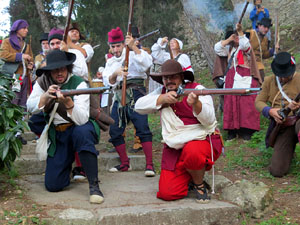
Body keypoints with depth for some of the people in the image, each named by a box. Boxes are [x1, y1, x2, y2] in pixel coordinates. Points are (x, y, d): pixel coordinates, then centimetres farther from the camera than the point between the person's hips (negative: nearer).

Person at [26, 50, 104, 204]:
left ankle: (94, 186, -32)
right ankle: (69, 163, 27)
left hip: (79, 128, -3)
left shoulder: (78, 84, -14)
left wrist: (69, 103, -42)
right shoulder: (42, 83, 0)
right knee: (52, 185, -8)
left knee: (82, 132, -42)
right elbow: (30, 107, -8)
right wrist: (46, 96, -25)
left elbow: (82, 120, -24)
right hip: (56, 135, 3)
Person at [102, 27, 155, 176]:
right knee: (115, 131, 3)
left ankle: (149, 164, -14)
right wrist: (115, 73, -18)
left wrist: (133, 47, -26)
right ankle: (125, 163, 18)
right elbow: (107, 81, 3)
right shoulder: (110, 62, 20)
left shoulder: (132, 55, 5)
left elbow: (146, 63, -17)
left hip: (135, 93, -6)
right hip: (119, 96, 6)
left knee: (142, 127, -17)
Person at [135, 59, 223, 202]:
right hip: (175, 147, 4)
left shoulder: (197, 89, -4)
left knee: (192, 152, -40)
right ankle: (189, 179, 24)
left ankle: (199, 184, -7)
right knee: (167, 193, -10)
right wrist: (162, 99, -15)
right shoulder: (161, 93, 10)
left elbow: (209, 120, -16)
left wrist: (196, 104, -36)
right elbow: (139, 106, -3)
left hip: (202, 140, -3)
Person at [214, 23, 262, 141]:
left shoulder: (246, 47, 5)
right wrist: (228, 39, 3)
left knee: (246, 104, -10)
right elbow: (217, 49, 9)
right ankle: (232, 130, 3)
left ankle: (246, 131, -8)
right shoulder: (229, 49, 19)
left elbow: (245, 44, -18)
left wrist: (240, 32, -24)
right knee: (231, 104, 0)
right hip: (232, 78, 5)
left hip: (245, 78, -4)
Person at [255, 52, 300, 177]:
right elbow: (258, 102, 9)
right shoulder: (269, 81, 11)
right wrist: (270, 111, -12)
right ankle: (288, 152, 27)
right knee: (277, 171, -5)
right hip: (283, 128, 3)